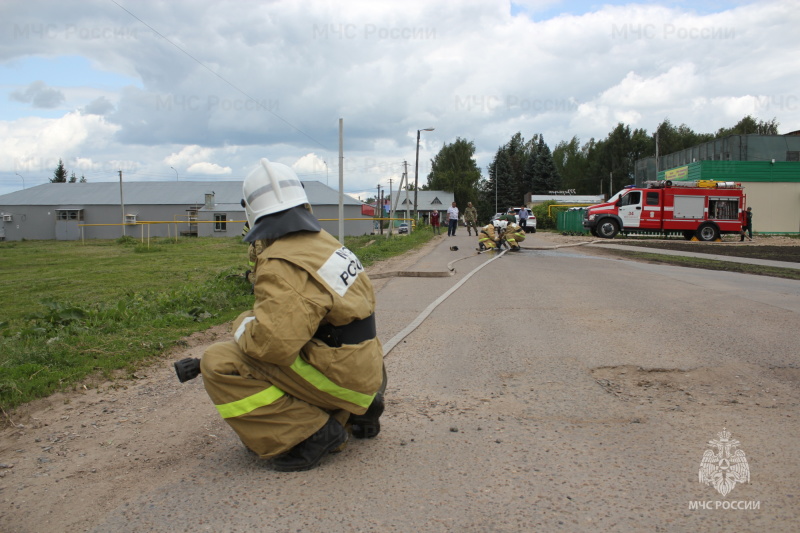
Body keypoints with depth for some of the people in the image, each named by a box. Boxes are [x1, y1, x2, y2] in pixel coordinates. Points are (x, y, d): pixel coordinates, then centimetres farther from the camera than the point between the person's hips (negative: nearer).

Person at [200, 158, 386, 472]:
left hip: (336, 377, -9)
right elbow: (366, 299, 17)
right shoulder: (327, 244, 7)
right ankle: (357, 410, 16)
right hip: (363, 370, 9)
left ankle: (311, 434, -9)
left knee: (220, 364, -11)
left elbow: (273, 342, -31)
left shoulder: (282, 264, -21)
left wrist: (244, 326, -8)